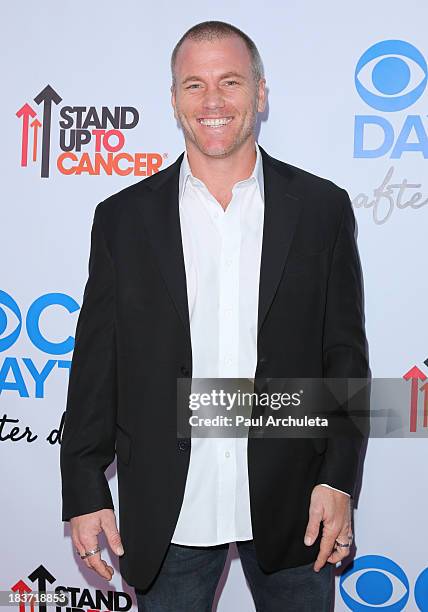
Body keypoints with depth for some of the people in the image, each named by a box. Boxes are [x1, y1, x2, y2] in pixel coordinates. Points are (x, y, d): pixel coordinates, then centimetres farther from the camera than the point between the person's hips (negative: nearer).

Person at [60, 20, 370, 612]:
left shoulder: (322, 208, 0)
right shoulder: (123, 218, 1)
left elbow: (346, 354, 1)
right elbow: (96, 367, 1)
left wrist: (338, 480, -6)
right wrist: (85, 494, -1)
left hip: (290, 507, 0)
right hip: (167, 515, 0)